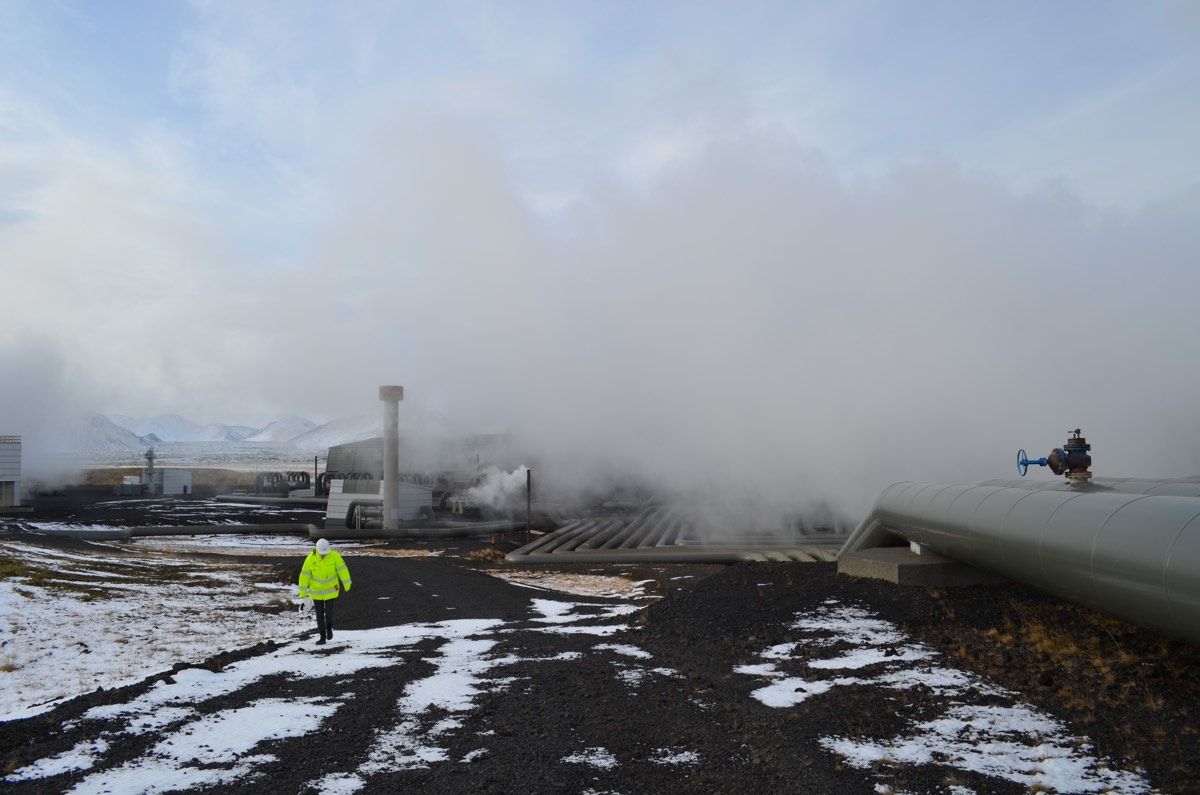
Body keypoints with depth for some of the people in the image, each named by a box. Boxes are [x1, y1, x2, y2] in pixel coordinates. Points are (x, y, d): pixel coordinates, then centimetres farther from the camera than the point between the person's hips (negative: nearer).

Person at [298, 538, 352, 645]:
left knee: (329, 611, -2)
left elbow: (342, 569, -19)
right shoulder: (310, 559, -17)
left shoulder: (334, 556, -19)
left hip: (331, 589, -1)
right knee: (319, 614, 4)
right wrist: (303, 593, -11)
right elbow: (304, 576, -12)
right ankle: (322, 637, 17)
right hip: (316, 590, 1)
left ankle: (329, 627, 30)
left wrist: (347, 584, -24)